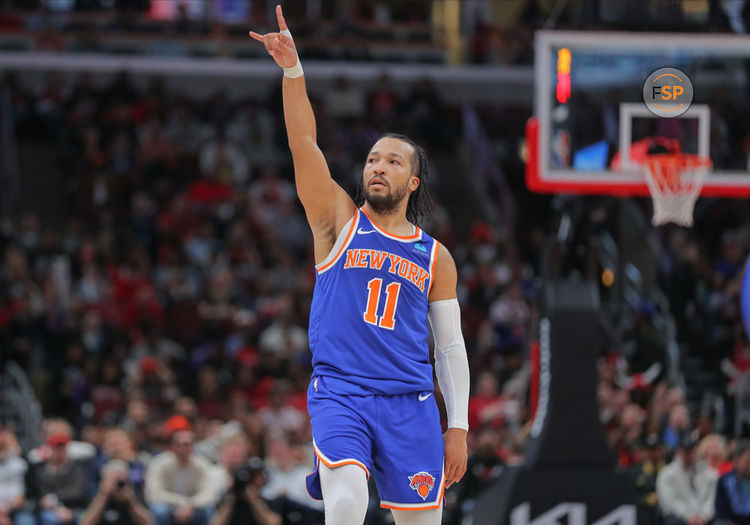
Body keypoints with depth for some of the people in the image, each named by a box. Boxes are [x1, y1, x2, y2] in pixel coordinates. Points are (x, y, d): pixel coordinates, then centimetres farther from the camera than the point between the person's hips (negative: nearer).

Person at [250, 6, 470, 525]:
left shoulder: (435, 258, 14)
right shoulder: (340, 220, 9)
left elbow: (451, 347, 15)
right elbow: (304, 145, -4)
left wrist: (459, 426, 5)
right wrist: (293, 69, -18)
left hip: (411, 403, 2)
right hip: (340, 392, -2)